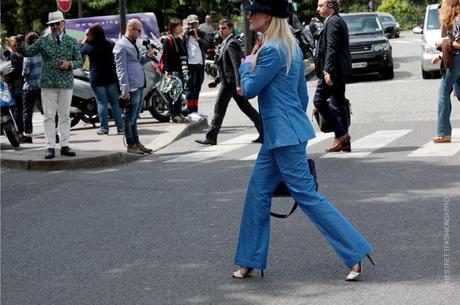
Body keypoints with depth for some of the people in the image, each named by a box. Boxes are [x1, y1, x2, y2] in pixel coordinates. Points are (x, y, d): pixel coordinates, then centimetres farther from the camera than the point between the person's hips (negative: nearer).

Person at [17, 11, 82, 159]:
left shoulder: (72, 42, 6)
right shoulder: (43, 41, 4)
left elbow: (79, 61, 7)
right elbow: (28, 52, 1)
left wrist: (69, 64, -13)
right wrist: (20, 46, -18)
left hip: (66, 83, 1)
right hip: (48, 83, -1)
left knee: (65, 115, 6)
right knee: (49, 116, -2)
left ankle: (64, 146, 11)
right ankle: (50, 147, 1)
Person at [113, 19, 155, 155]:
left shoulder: (133, 44, 18)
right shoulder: (121, 46, -10)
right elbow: (121, 68, -15)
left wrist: (147, 57, 9)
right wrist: (125, 89, -20)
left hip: (140, 87, 9)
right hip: (131, 88, -9)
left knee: (134, 117, 15)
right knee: (130, 118, -2)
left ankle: (136, 143, 21)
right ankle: (131, 145, 3)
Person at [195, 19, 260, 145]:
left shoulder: (231, 44, -14)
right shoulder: (227, 42, 16)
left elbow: (237, 65, -23)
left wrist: (238, 84, -30)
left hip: (229, 82, -10)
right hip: (231, 81, 10)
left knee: (219, 109, -3)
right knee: (245, 107, 11)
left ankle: (211, 137, 4)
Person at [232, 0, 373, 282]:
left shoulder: (272, 50, -19)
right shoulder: (291, 47, 12)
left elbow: (249, 90, -11)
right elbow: (303, 94, 17)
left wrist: (246, 66, 7)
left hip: (284, 135, -10)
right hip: (278, 134, 10)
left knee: (306, 194, -5)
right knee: (258, 193, 13)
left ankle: (355, 254, -1)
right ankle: (250, 261, 20)